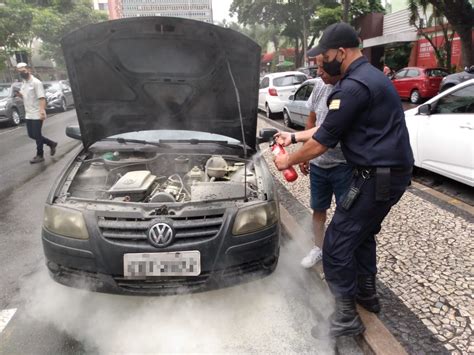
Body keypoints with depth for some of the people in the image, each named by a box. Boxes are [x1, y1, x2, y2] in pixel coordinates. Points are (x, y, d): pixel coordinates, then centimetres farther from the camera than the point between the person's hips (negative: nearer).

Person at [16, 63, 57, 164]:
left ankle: (39, 155, 10)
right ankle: (51, 144, 26)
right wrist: (21, 95, 1)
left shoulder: (36, 82, -12)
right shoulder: (24, 83, 13)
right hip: (28, 114, 9)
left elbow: (42, 98, -21)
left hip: (37, 114, -9)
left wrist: (42, 111, -33)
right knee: (32, 135, 12)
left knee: (37, 135, -2)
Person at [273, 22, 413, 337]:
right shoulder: (370, 76, 15)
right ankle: (367, 294, 42)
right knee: (363, 233, 26)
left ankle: (347, 319, 12)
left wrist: (289, 161, 0)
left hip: (378, 177, -11)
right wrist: (293, 136, 21)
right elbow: (329, 128, 19)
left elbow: (322, 142, -16)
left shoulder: (354, 86, -19)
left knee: (337, 245, -2)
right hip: (392, 172, 11)